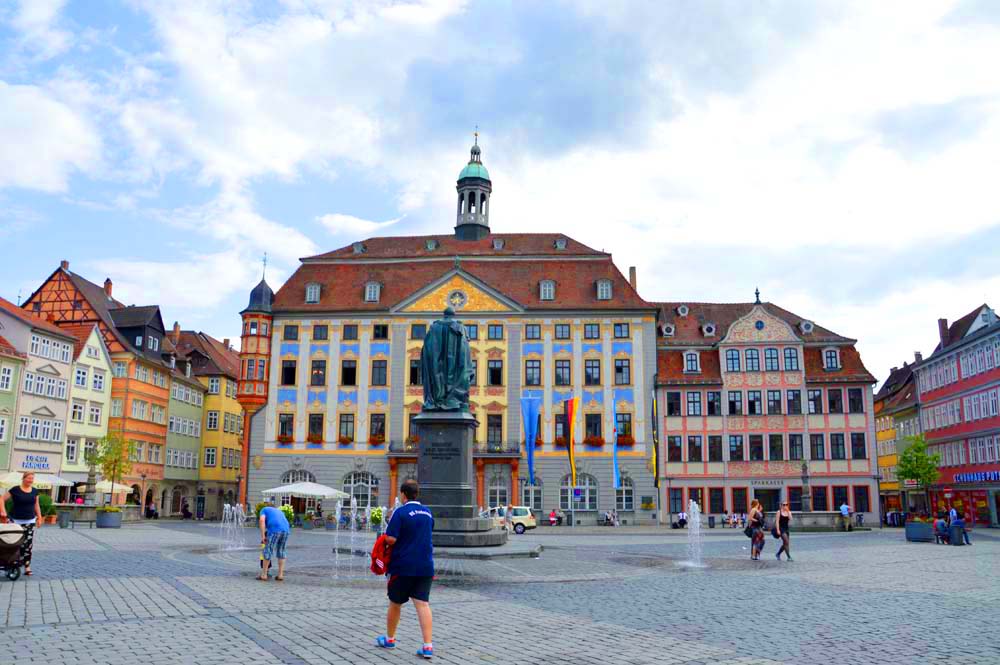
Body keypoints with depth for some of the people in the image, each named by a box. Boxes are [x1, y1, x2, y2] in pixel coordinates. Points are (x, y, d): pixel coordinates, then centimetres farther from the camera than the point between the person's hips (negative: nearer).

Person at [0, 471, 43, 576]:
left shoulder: (35, 491, 6)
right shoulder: (15, 490, -6)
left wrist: (39, 518, 10)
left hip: (30, 521, 3)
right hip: (17, 521, -3)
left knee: (28, 544, -1)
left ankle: (27, 567, 0)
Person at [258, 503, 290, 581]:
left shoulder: (264, 510, 21)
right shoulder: (278, 511, 37)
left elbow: (262, 520, -1)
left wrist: (262, 536, -3)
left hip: (274, 530, -6)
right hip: (285, 530, 6)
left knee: (267, 551, 7)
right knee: (281, 552, 17)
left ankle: (263, 575, 13)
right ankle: (280, 575, 16)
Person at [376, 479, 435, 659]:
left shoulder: (401, 512, -12)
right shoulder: (427, 512, 8)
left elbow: (391, 539, -17)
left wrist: (384, 537, 4)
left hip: (403, 566, -4)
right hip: (425, 566, 4)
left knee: (395, 603, 14)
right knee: (423, 604, 1)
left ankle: (390, 639, 31)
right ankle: (428, 646, -9)